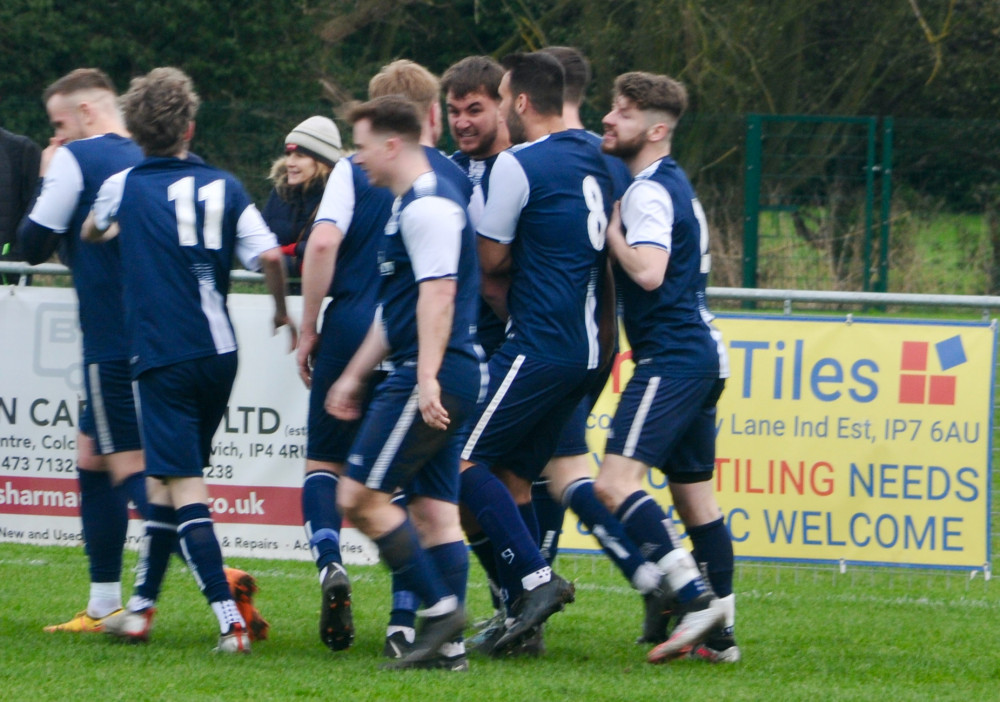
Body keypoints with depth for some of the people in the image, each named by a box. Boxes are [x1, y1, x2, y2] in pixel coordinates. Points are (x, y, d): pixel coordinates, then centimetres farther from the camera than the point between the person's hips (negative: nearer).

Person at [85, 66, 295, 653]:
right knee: (168, 477, 18)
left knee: (184, 487, -8)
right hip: (219, 352, 4)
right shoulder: (224, 187, 4)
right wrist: (284, 314, 13)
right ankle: (141, 608, 26)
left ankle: (230, 620, -21)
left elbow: (92, 232, 22)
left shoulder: (124, 187, 0)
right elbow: (269, 257, -5)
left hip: (164, 356, -4)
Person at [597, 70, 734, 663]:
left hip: (672, 360, -11)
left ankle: (694, 596, -27)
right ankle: (720, 631, 13)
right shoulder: (675, 184, 19)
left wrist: (611, 231, -12)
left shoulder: (649, 192, -13)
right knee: (694, 491, 13)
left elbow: (648, 272, -25)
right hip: (701, 354, 11)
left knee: (616, 482, -19)